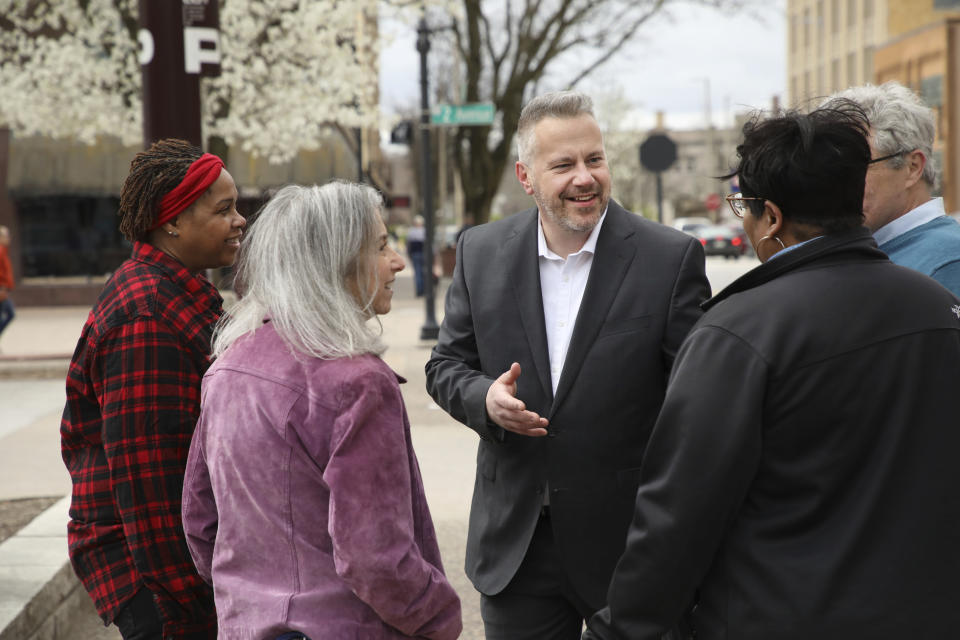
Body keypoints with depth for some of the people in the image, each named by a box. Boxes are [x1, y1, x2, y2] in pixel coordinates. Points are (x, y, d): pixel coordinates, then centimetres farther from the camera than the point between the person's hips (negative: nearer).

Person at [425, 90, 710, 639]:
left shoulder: (672, 258, -8)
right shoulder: (481, 253, 2)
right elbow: (447, 365, 10)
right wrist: (484, 398, -13)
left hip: (630, 548, -2)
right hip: (514, 544, 3)